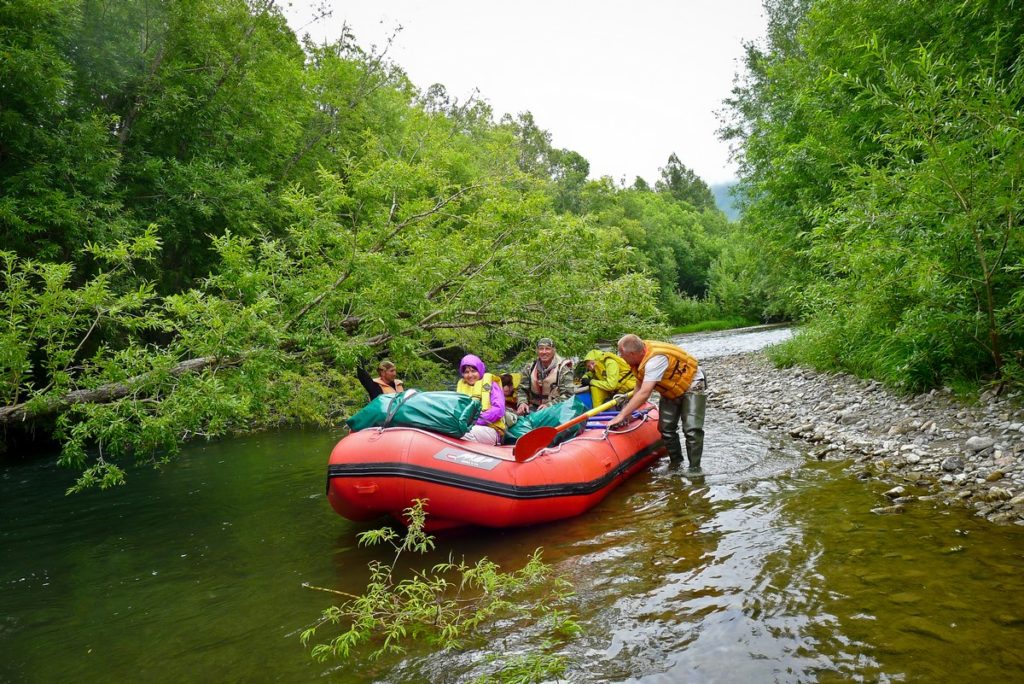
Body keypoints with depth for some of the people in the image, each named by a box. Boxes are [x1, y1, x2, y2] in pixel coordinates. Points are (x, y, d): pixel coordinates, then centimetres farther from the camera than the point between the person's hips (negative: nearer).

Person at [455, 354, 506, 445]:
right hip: (465, 427, 3)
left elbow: (499, 410, -4)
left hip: (489, 430, -3)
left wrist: (476, 420, -15)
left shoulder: (490, 384, 10)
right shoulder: (461, 386, 23)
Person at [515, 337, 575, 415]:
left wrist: (549, 405, -23)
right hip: (534, 407, 3)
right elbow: (522, 390, 12)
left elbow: (568, 395, -11)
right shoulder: (529, 368, 8)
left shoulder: (563, 368, -5)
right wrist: (522, 402, -10)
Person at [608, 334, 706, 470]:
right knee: (666, 428, 3)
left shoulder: (655, 359, -39)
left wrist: (621, 415, -41)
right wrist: (627, 412, -11)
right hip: (670, 391, 8)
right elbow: (639, 388, -4)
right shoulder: (641, 353, -13)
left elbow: (644, 393, -43)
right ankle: (676, 463, 17)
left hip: (692, 386, -8)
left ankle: (695, 469, -8)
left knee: (692, 430, -17)